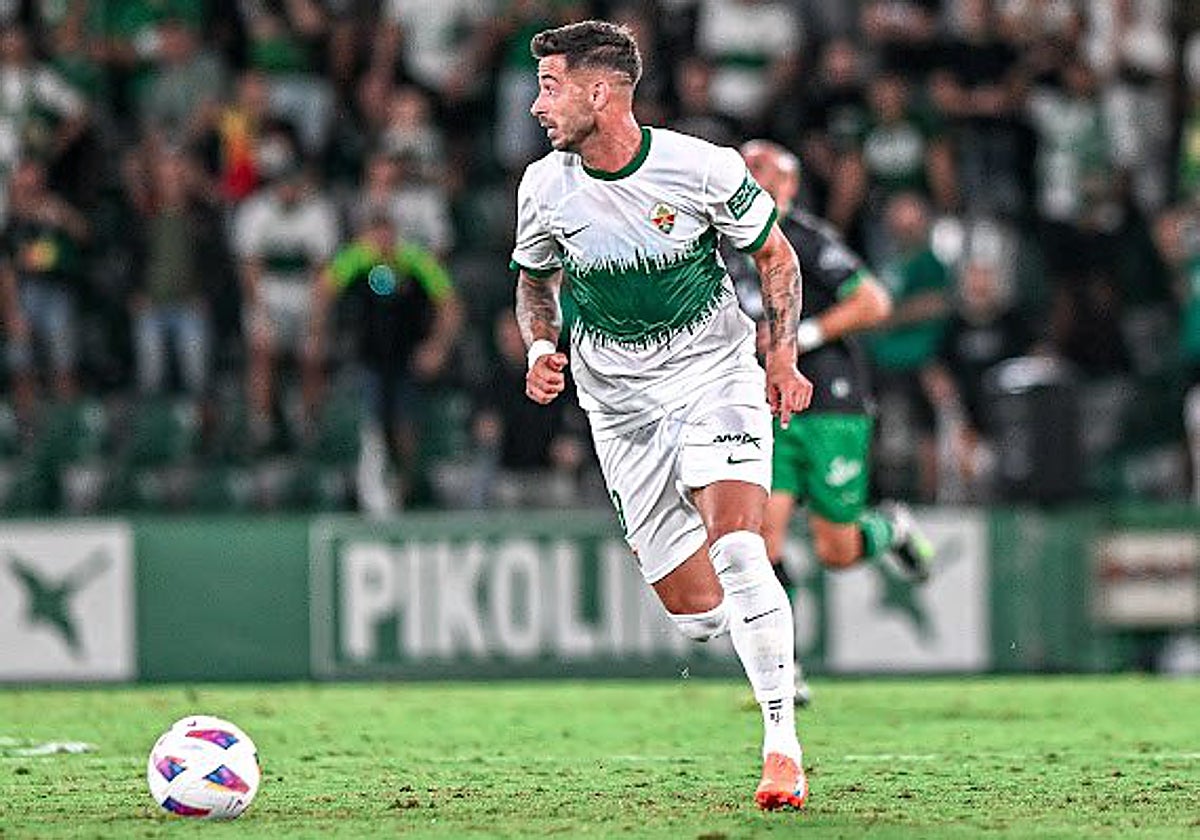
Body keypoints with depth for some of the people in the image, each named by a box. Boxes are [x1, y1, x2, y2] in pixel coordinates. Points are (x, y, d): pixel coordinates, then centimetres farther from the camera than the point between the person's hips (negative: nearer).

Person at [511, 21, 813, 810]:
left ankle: (782, 746, -17)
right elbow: (535, 282, 14)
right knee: (696, 613, -2)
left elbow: (775, 255, 3)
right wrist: (542, 348, -5)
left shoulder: (703, 168, -13)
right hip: (622, 407, 3)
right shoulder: (545, 187, -5)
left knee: (737, 551, -25)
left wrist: (782, 355, -6)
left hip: (714, 371, -3)